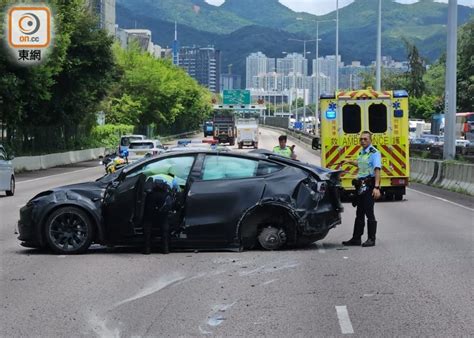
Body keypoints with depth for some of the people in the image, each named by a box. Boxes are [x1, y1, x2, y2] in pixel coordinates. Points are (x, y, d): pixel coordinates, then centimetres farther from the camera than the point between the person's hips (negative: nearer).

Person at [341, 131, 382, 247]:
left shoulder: (374, 153, -11)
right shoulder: (361, 153, 15)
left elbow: (377, 170, -21)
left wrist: (376, 187, -30)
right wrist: (350, 162, 41)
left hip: (369, 185, -9)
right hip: (360, 185, 9)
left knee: (369, 213, -5)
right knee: (359, 214, 12)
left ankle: (371, 239, 2)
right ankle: (356, 238, 18)